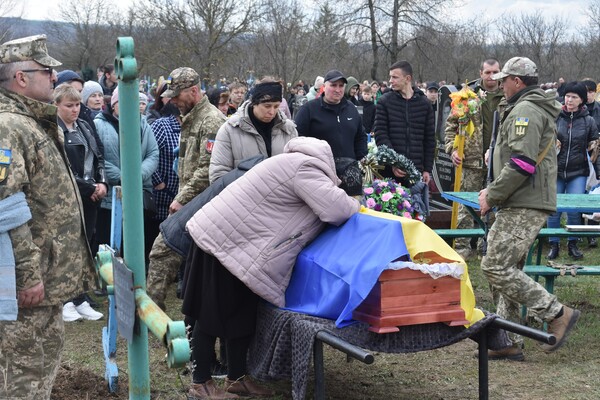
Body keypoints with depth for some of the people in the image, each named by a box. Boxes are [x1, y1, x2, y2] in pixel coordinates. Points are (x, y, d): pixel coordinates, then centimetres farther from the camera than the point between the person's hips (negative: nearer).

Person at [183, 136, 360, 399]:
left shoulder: (303, 164, 15)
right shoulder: (307, 168, -18)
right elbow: (335, 209, -26)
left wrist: (347, 204, 4)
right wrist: (355, 204, -6)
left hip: (234, 240, 10)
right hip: (222, 240, -10)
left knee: (242, 314, 14)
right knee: (212, 316, 1)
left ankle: (236, 379, 24)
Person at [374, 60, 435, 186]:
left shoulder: (424, 103, 7)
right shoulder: (385, 101, 2)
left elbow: (430, 139, 9)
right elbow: (380, 134, -4)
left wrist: (427, 169, 4)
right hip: (390, 171, -1)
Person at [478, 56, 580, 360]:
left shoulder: (525, 111, -13)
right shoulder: (537, 108, 23)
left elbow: (521, 163, -23)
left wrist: (493, 196, -15)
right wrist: (494, 190, 18)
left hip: (524, 207, -11)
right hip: (524, 204, 11)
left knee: (495, 266, -13)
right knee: (507, 269, 11)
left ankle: (557, 314, -7)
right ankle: (509, 342, 14)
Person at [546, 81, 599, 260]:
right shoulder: (555, 117, 0)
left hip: (578, 173, 0)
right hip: (555, 172, 0)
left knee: (574, 210, -4)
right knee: (553, 210, 0)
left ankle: (573, 245, 16)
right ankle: (554, 245, 16)